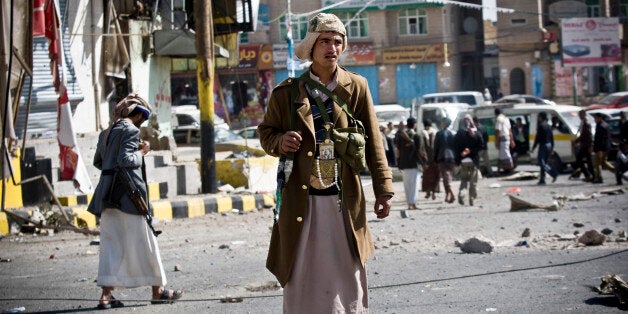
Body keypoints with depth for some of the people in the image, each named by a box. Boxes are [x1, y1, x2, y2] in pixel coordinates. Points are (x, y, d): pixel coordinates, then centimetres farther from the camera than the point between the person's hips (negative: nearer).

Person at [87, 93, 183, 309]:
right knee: (143, 241, 4)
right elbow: (125, 160, -20)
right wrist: (141, 153, -3)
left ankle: (106, 294, -3)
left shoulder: (106, 133, 15)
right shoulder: (131, 130, -10)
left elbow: (97, 161, 18)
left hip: (107, 192, 7)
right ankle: (158, 290, 15)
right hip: (128, 194, -7)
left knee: (111, 243, 6)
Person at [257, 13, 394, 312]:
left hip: (344, 199, 1)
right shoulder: (287, 92, 3)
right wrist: (280, 142, -10)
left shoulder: (357, 87, 5)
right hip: (301, 199, 0)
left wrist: (383, 189, 2)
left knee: (348, 275, 4)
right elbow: (266, 131, 14)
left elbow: (373, 143, 6)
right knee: (301, 277, 1)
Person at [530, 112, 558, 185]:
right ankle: (542, 180, 12)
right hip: (549, 145, 9)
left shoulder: (541, 125, -12)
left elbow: (538, 137, -15)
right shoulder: (548, 126, 13)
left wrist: (533, 148, -11)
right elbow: (551, 137, 16)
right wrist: (552, 148, 21)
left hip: (543, 145, -9)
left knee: (542, 163, -8)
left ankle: (554, 174, -23)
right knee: (543, 163, 13)